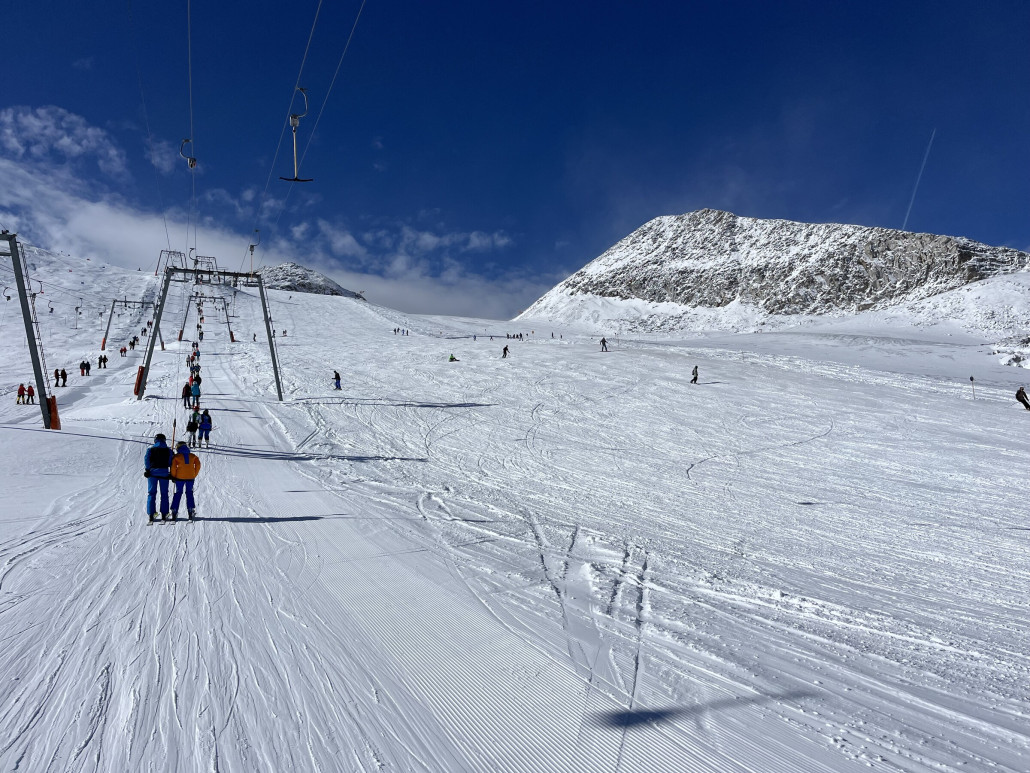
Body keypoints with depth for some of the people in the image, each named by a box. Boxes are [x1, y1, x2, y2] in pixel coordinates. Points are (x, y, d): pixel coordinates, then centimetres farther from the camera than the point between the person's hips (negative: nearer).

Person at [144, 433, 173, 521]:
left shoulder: (150, 449, 0)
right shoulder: (168, 451, 2)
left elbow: (147, 460, -6)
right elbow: (171, 463, 2)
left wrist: (147, 470, 3)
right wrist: (171, 473, 7)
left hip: (152, 473, 0)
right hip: (164, 473, 0)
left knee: (151, 493, 7)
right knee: (164, 494, 9)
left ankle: (151, 514, 2)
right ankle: (164, 514, 9)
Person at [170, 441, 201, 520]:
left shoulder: (176, 456, 1)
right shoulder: (192, 456, 8)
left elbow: (173, 467, -6)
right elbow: (198, 465, 3)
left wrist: (173, 477, 4)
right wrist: (194, 475, 9)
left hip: (180, 477, -2)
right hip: (190, 477, 2)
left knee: (178, 493, 10)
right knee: (189, 493, 12)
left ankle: (174, 511, 7)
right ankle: (191, 510, 4)